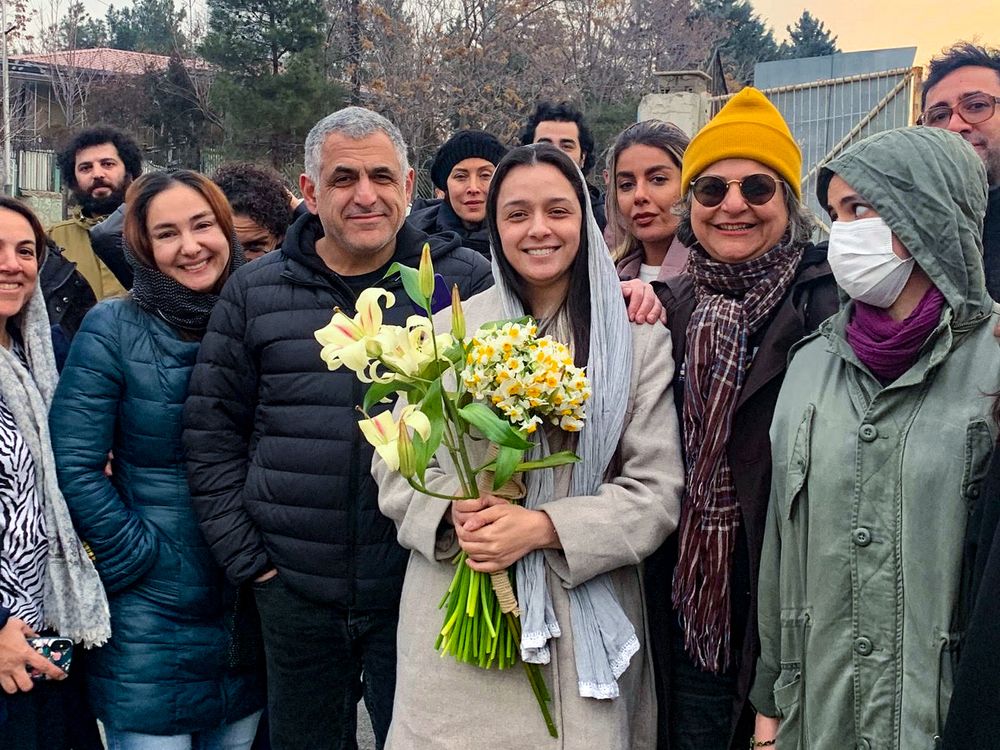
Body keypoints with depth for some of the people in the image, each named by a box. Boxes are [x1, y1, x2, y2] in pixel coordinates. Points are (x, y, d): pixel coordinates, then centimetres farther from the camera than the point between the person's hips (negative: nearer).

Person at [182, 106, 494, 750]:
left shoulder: (465, 281, -1)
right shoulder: (256, 292, 4)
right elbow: (213, 432, 6)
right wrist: (247, 558, 2)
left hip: (422, 587, -2)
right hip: (294, 593, 2)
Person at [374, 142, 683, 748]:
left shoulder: (639, 339, 1)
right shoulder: (452, 330, 5)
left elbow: (657, 492, -4)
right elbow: (398, 468, 6)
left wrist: (543, 526, -17)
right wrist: (453, 513, -15)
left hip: (583, 626, 0)